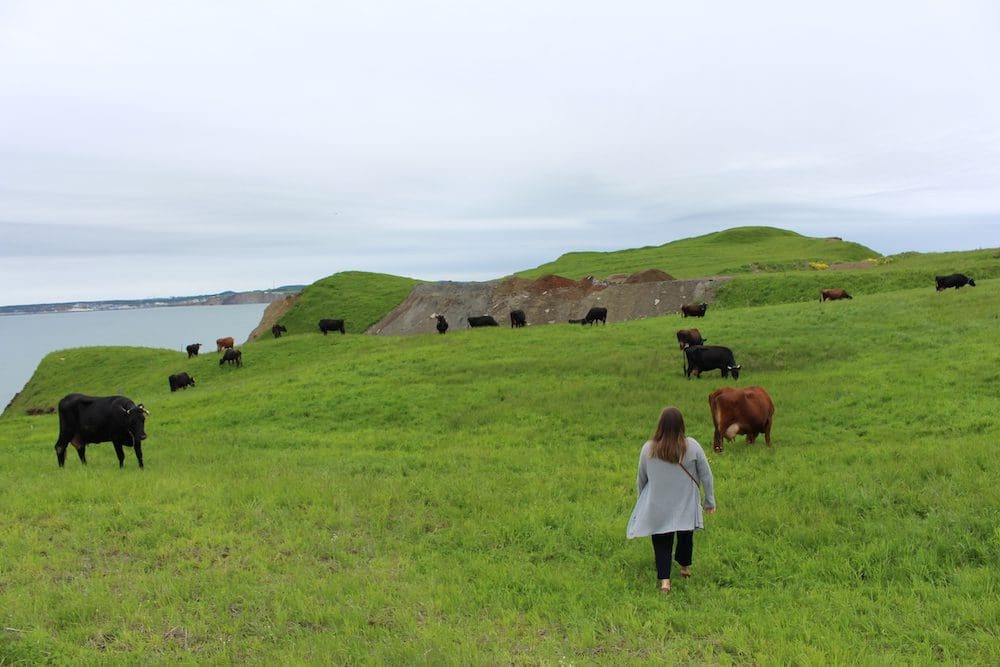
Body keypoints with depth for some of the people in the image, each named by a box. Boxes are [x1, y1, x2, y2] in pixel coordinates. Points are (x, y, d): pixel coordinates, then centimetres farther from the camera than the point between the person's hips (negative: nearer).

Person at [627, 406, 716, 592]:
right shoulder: (692, 446, -13)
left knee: (662, 542, 9)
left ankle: (664, 579, -2)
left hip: (658, 507, 0)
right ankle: (685, 567, 42)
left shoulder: (648, 448, -10)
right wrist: (710, 501, 6)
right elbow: (706, 475, -5)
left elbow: (641, 479, 3)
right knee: (685, 536, 23)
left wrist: (642, 501, 20)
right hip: (686, 506, 1)